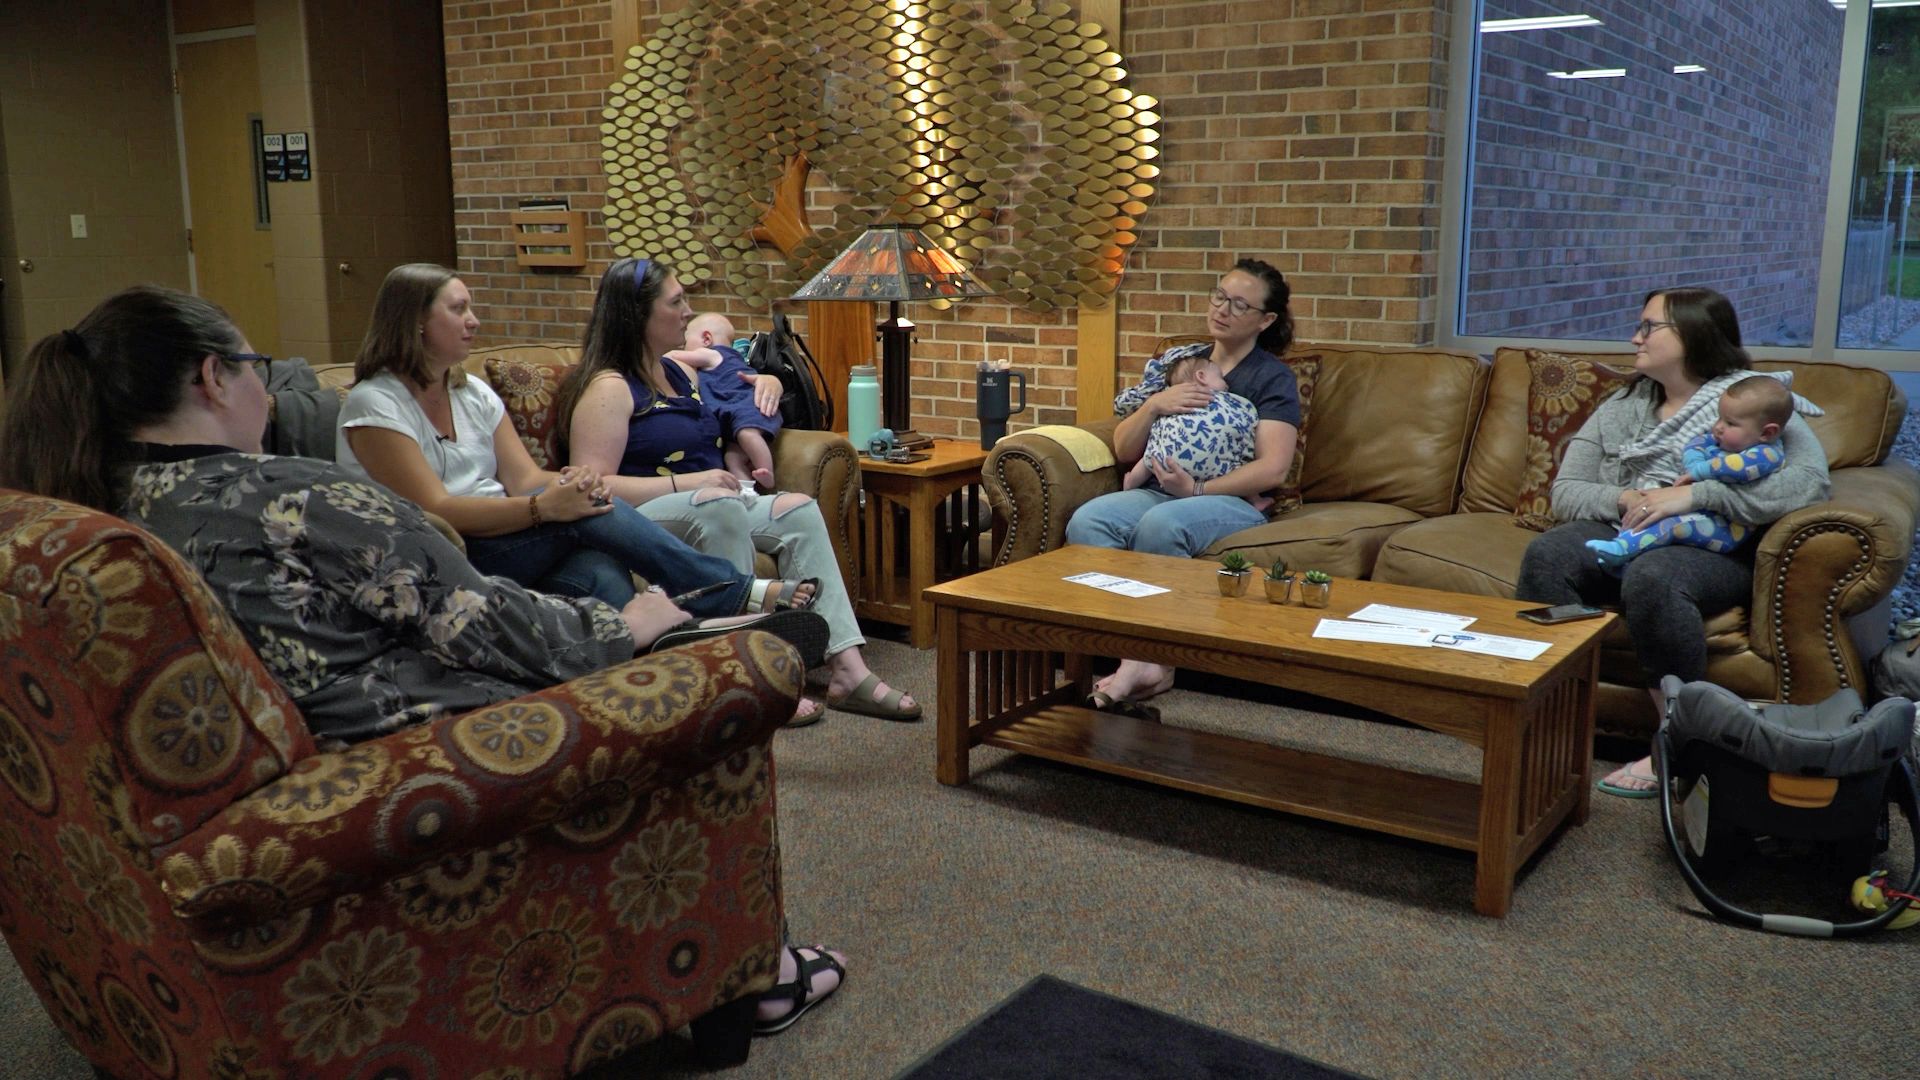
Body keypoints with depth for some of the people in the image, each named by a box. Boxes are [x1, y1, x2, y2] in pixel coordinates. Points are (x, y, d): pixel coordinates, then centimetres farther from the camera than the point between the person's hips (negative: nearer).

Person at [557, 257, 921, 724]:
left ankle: (847, 669, -24)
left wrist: (767, 383, 20)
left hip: (715, 510, 8)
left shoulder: (676, 372, 19)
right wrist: (686, 483, -23)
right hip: (642, 521, -8)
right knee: (719, 505, -37)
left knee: (799, 509, -15)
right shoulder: (608, 388, -9)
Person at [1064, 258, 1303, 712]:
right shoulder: (1177, 362, 20)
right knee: (1086, 520, -27)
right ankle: (1140, 658, -34)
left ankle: (1150, 658, -27)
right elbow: (1124, 451, 15)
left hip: (1235, 500, -4)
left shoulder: (1272, 377, 6)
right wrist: (1155, 404, -3)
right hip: (1158, 490, 5)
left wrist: (1198, 489, -18)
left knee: (1161, 524, -37)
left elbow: (1272, 469, -9)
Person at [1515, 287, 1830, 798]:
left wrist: (1694, 495, -23)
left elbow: (1810, 478, -18)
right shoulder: (1621, 406, 16)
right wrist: (1622, 500, -14)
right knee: (1547, 554, -26)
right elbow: (1565, 491, 8)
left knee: (1651, 576, -38)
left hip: (1714, 548, -5)